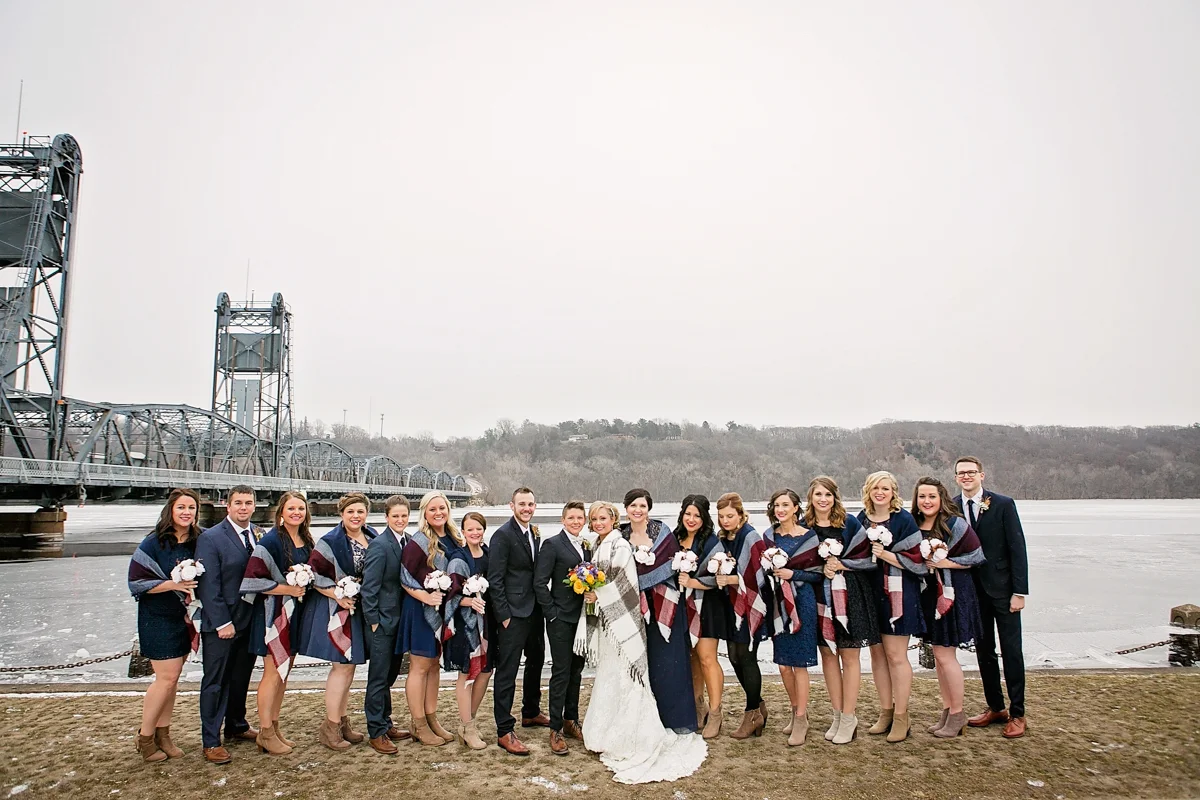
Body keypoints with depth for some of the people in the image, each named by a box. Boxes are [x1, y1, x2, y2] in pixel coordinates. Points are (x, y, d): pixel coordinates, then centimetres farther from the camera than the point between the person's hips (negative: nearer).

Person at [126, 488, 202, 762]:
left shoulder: (197, 541, 2)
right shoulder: (154, 543, -13)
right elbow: (136, 581, -14)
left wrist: (194, 588, -5)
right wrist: (173, 584, -23)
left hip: (183, 617, 5)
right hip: (158, 618, -5)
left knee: (173, 677, 10)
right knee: (167, 677, -4)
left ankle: (162, 733, 22)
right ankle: (145, 737, 13)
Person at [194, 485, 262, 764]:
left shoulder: (258, 535, 5)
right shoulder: (210, 538, -11)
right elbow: (208, 585, -14)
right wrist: (222, 623, -16)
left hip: (250, 621, 6)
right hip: (220, 624, -5)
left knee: (241, 678, 19)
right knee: (215, 683, 5)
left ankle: (237, 726, 36)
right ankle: (211, 742, 15)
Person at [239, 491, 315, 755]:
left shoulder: (306, 541, 7)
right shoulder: (271, 541, -16)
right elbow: (252, 578, -21)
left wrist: (305, 584, 1)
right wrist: (287, 589, -19)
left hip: (296, 613, 7)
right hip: (275, 613, -7)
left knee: (284, 673, 14)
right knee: (273, 674, 1)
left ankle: (274, 727, 26)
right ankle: (265, 733, 13)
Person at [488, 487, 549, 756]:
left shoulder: (534, 534, 10)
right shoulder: (503, 535, -14)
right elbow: (495, 579, -16)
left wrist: (543, 606, 9)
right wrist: (504, 615, -17)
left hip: (535, 611, 9)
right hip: (514, 613, -9)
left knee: (536, 662, 22)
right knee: (507, 672, -2)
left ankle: (531, 713, 41)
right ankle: (504, 732, 6)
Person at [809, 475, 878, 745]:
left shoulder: (850, 523, -3)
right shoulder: (804, 525, 2)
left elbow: (868, 557, -3)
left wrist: (841, 565, -14)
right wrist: (821, 568, -9)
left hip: (849, 594, -3)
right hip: (819, 596, 3)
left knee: (849, 656, 2)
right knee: (827, 653, 9)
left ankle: (849, 718, 11)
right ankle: (838, 714, 21)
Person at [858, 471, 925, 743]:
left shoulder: (904, 520, -7)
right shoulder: (861, 519, 7)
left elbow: (916, 559, -10)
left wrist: (885, 554, -17)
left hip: (897, 594, -5)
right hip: (870, 593, 5)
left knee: (895, 655, -1)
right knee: (877, 652, 10)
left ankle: (901, 716, 11)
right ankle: (885, 712, 22)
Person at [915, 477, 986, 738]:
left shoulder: (954, 524, -11)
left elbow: (977, 556, -11)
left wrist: (944, 563, -18)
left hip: (952, 593, -6)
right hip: (928, 594, 6)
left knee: (945, 655, -3)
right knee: (938, 655, 12)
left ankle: (957, 714, 13)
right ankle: (946, 711, 24)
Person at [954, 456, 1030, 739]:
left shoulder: (1003, 504, -7)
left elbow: (1017, 548, -8)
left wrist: (1019, 591, -11)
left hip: (1002, 589, -3)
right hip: (972, 590, 3)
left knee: (1012, 651, 2)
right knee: (984, 650, 11)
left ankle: (1017, 714, 13)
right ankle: (995, 707, 24)